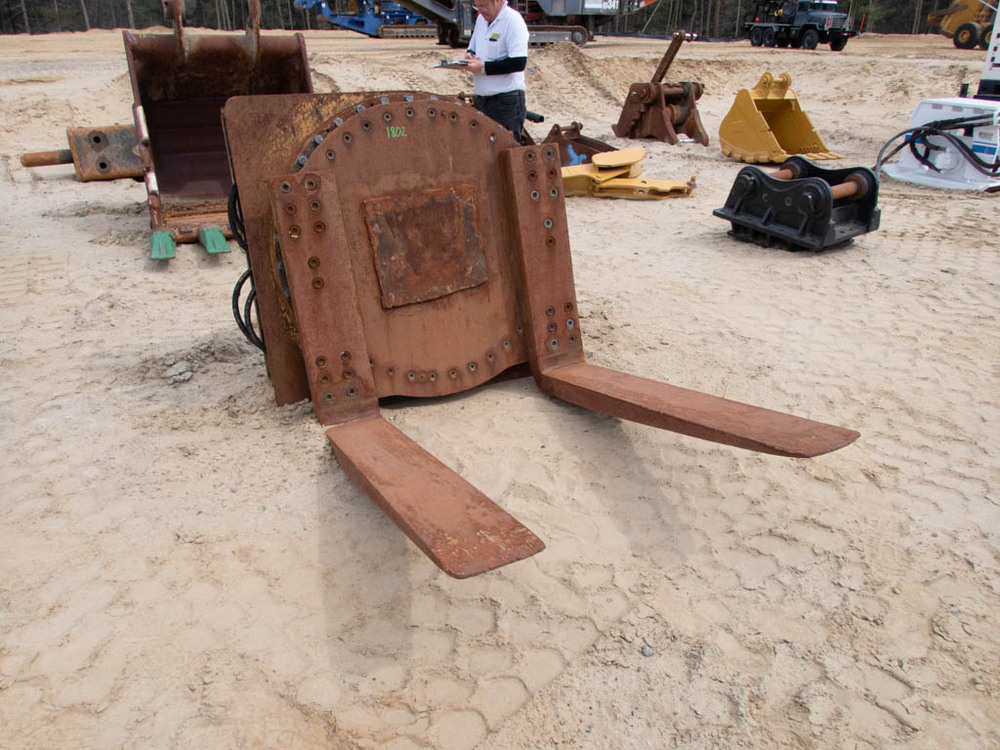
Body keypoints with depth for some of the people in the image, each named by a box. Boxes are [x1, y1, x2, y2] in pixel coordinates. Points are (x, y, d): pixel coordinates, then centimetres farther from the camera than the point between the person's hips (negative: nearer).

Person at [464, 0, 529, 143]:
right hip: (481, 98, 8)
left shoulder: (513, 21, -14)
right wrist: (470, 56, -1)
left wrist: (483, 67, -18)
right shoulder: (481, 19, 11)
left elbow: (519, 63, -22)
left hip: (507, 100, -8)